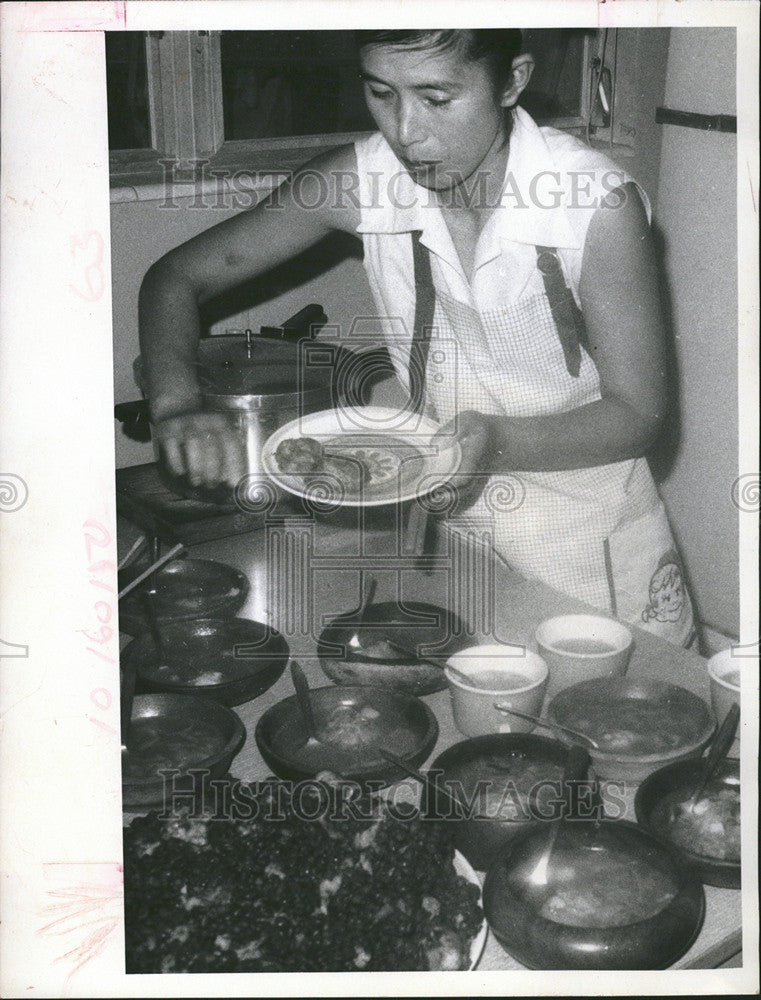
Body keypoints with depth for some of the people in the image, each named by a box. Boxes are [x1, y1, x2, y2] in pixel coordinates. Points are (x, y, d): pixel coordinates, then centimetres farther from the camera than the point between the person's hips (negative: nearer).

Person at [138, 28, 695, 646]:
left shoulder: (599, 203, -22)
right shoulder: (361, 182, -14)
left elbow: (638, 411, -14)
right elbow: (176, 276, -5)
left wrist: (498, 441, -32)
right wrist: (177, 403, -25)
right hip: (448, 518, 2)